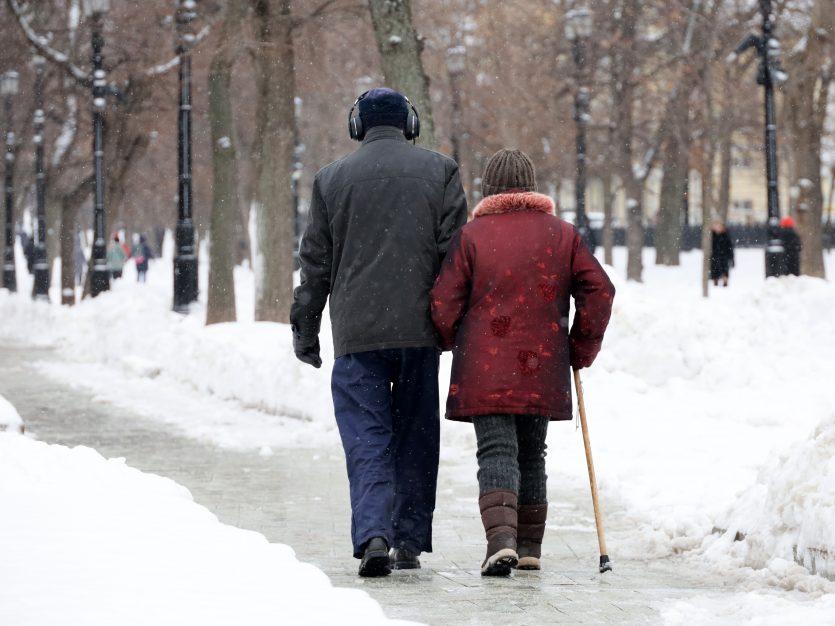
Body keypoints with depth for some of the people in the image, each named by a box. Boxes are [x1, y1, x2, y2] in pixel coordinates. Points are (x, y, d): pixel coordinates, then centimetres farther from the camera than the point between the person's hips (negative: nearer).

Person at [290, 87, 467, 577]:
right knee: (416, 436, 11)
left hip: (357, 331, 0)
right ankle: (410, 541, 13)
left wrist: (305, 330, 16)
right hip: (420, 328, 0)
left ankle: (373, 536, -18)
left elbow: (315, 263, 9)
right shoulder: (440, 170, 4)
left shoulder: (332, 179, 6)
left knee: (367, 438, 0)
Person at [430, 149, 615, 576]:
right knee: (531, 455, 17)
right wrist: (581, 351, 13)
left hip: (485, 370, -3)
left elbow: (444, 304, -6)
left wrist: (448, 342, 14)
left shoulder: (471, 235, -3)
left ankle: (501, 538, -26)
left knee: (496, 453, -6)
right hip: (542, 368, 3)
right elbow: (599, 292, 3)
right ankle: (529, 547, 22)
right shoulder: (562, 235, 6)